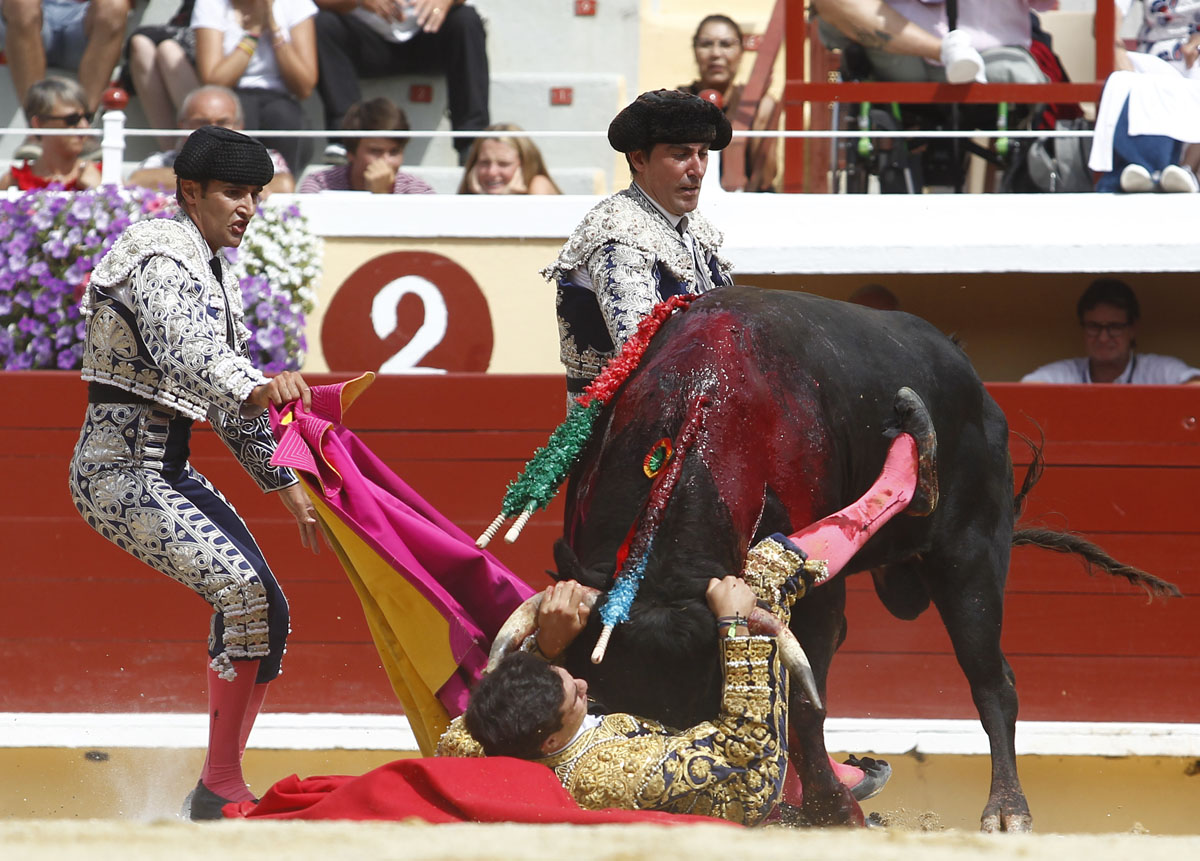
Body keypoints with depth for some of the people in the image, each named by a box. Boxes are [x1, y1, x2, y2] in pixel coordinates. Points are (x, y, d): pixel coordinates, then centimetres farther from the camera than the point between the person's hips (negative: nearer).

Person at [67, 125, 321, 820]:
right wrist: (257, 390, -54)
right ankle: (221, 789, -21)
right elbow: (184, 350, -36)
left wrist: (285, 483, 22)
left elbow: (231, 401, 25)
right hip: (120, 470, -10)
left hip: (169, 474, 10)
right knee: (245, 591, -24)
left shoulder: (217, 274, 16)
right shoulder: (161, 259, -15)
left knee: (264, 611, 8)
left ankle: (220, 789, 16)